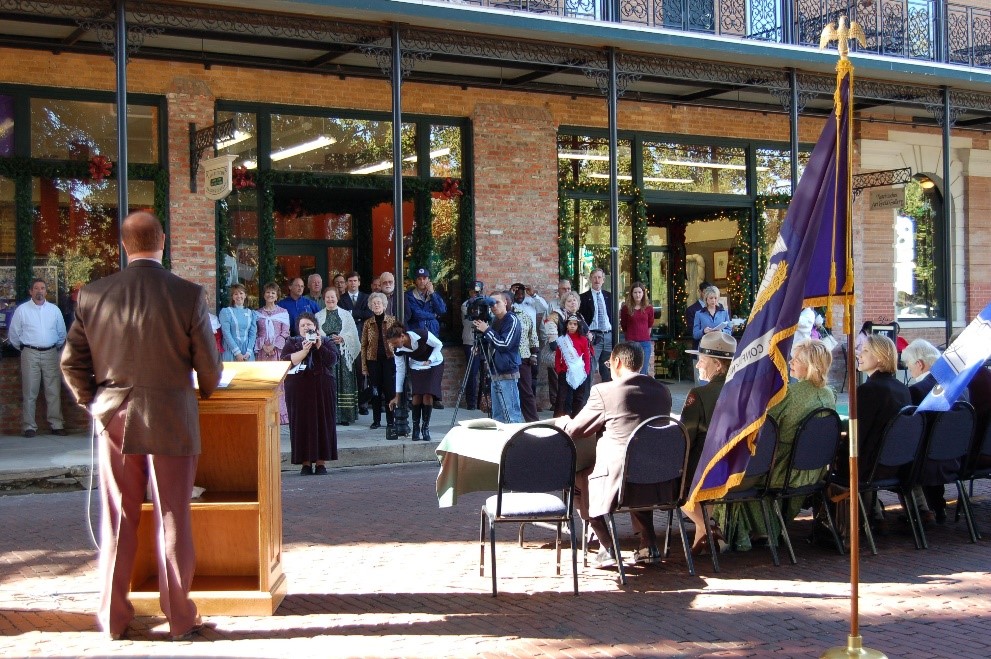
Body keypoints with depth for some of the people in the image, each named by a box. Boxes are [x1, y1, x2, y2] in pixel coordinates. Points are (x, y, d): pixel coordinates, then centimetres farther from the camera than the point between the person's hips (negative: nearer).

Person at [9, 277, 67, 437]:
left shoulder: (54, 310, 9)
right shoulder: (22, 310, 2)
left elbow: (62, 333, 17)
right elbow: (13, 334, 8)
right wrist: (23, 348, 12)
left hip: (51, 353, 2)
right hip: (30, 354, -2)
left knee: (54, 391, 3)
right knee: (29, 392, -2)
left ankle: (56, 425, 8)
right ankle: (29, 427, 3)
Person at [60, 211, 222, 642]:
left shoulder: (93, 295, -2)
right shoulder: (188, 295, -10)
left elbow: (71, 362, 3)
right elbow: (209, 367, -5)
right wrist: (205, 390, 17)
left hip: (114, 422, 3)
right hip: (171, 421, -2)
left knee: (117, 521, 12)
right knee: (172, 521, 6)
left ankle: (113, 617, 20)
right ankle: (180, 618, 15)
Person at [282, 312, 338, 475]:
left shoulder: (326, 343, 12)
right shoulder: (292, 343, 10)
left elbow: (333, 359, -5)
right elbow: (286, 361, -8)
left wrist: (319, 347, -16)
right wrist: (304, 350, -18)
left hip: (322, 390, 1)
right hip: (299, 390, 0)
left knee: (323, 423, -2)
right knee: (302, 424, -3)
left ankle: (321, 462, 3)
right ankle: (306, 463, 2)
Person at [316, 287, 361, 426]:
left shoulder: (346, 315, 11)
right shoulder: (318, 316, 11)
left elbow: (353, 333, 4)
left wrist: (342, 339, -13)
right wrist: (327, 340, -13)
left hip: (343, 354, 1)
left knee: (344, 382, -2)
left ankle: (345, 415, 2)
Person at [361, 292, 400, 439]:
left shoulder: (392, 321, 3)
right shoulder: (368, 324, 6)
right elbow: (363, 345, 6)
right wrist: (364, 366, 1)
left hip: (389, 359, -1)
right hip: (373, 361, 1)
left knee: (390, 390, -4)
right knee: (375, 392, 4)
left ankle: (390, 421, 0)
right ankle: (376, 420, 13)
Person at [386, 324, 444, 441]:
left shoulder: (422, 336, -33)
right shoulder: (398, 350, -18)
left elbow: (439, 345, -15)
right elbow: (400, 370, -9)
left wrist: (429, 360, -28)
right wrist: (397, 395, -8)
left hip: (434, 365, -3)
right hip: (416, 367, 3)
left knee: (428, 396, -15)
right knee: (417, 396, -12)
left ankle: (426, 428, -3)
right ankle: (415, 428, 0)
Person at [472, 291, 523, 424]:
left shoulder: (512, 320, -8)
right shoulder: (495, 321, 15)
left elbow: (504, 344, -17)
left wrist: (487, 330, -15)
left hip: (507, 374, -8)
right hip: (495, 373, 8)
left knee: (511, 415, -8)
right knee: (497, 414, 11)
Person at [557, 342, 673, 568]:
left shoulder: (604, 391, -8)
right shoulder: (662, 391, 8)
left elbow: (573, 430, 1)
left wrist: (563, 421, 26)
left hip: (618, 482, -6)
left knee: (577, 479, 20)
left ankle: (607, 548, 12)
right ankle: (648, 544, 28)